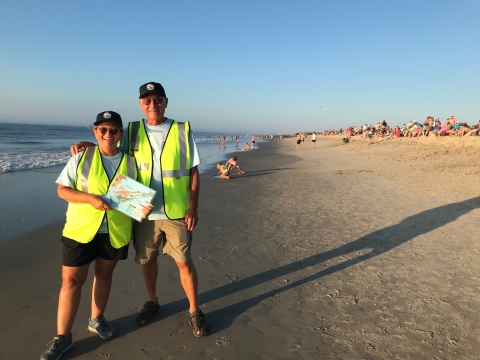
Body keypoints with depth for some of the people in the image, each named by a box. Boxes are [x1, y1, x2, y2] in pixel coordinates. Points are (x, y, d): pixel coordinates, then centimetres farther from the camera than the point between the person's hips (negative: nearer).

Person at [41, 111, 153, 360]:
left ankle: (96, 319, 38)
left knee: (104, 274, 18)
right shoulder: (82, 157, -4)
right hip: (80, 229, -1)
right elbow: (62, 189, -5)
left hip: (116, 231, 2)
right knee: (71, 280, 2)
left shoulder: (131, 162, 0)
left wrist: (144, 207, -16)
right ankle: (62, 336, 18)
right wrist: (91, 198, -21)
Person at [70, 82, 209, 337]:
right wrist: (88, 144, -1)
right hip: (143, 212, 3)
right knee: (147, 260, 16)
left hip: (176, 211, -2)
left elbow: (193, 172, -4)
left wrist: (193, 208, -9)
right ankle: (151, 302, 40)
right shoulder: (133, 132, 2)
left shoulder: (183, 131, -4)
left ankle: (194, 311, 23)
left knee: (184, 261, 5)